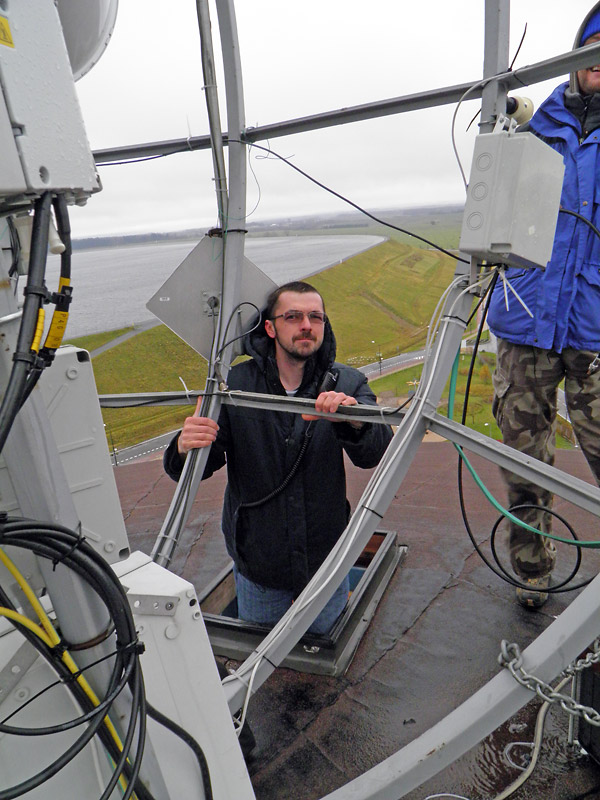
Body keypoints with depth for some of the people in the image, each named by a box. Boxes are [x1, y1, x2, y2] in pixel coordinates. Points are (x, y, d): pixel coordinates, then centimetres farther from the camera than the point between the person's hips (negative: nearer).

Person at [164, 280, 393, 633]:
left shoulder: (347, 383, -10)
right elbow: (198, 469, -12)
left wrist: (354, 420, -45)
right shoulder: (236, 384, -11)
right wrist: (185, 448, -35)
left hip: (325, 557, 0)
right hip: (257, 561, 0)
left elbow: (374, 454, -23)